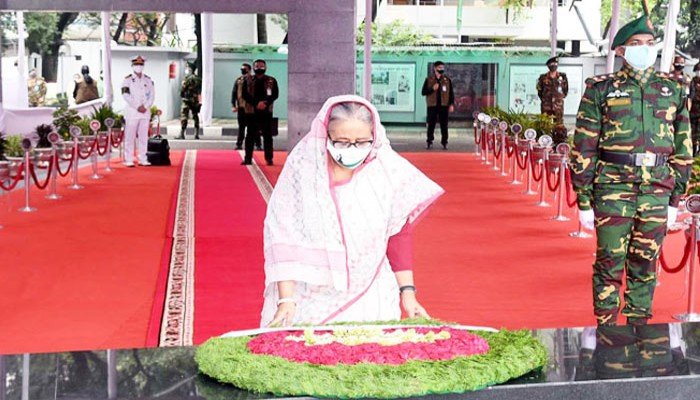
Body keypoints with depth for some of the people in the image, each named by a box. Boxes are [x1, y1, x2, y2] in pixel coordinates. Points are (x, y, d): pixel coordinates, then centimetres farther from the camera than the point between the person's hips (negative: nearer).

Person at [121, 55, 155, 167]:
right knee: (130, 136, -4)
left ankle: (143, 159, 11)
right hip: (132, 112, -4)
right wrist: (138, 107, -14)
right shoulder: (128, 79, -1)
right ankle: (128, 160, -1)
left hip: (145, 112, 4)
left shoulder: (148, 80, 11)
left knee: (143, 136, 6)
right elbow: (126, 95, -9)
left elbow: (152, 95, 7)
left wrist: (146, 106, -8)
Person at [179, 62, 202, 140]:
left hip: (187, 100, -7)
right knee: (196, 117, 12)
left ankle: (182, 134, -10)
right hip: (196, 101, 7)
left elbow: (182, 89, -12)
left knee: (184, 117, -6)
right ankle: (196, 134, 12)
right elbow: (200, 90, 11)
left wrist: (182, 95, 7)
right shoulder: (198, 79, 10)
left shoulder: (188, 78, -12)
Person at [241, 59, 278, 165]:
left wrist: (265, 103, -16)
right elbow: (245, 95, -1)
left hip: (267, 111, 0)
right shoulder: (248, 81, 6)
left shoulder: (271, 81, 5)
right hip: (252, 111, 0)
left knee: (267, 136, 3)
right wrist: (256, 104, -14)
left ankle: (269, 158, 8)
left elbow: (275, 94, -1)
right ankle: (248, 158, 4)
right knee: (250, 136, 0)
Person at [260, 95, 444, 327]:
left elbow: (398, 236, 4)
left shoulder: (387, 170, -7)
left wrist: (407, 291, -1)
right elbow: (283, 238, -9)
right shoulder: (303, 166, -10)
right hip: (308, 299, -1)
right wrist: (286, 300, -14)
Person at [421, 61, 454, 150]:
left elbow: (451, 93, 7)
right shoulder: (429, 79, 4)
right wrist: (432, 89, -14)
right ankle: (429, 142, 10)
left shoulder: (447, 79, 7)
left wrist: (452, 104, -1)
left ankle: (444, 142, 6)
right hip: (432, 105, 0)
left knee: (444, 125, 1)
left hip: (444, 105, 1)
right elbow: (423, 92, 2)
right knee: (431, 125, 2)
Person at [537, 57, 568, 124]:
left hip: (558, 105, 0)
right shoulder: (543, 77, 2)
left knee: (559, 124, -1)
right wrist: (543, 98, 9)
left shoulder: (562, 76, 4)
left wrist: (561, 97, 8)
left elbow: (566, 89, 13)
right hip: (546, 105, 0)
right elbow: (539, 89, 12)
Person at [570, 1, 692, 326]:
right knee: (610, 262, 3)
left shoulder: (672, 90, 10)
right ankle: (606, 328, 15)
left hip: (656, 192, 3)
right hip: (612, 190, -3)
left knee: (645, 263, 11)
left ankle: (639, 327, 24)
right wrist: (584, 201, -3)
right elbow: (583, 149, 0)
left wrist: (675, 200, 9)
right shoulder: (601, 89, 1)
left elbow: (682, 149, 13)